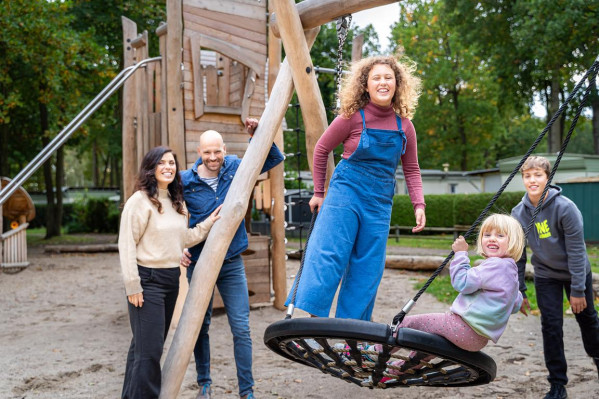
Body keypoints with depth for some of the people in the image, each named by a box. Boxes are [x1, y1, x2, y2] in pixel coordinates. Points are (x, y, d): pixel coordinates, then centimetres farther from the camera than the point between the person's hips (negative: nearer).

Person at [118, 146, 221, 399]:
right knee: (149, 349, -7)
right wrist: (133, 286, -17)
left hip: (171, 279, 8)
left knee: (144, 346, 16)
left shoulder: (176, 202, 13)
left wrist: (206, 225, 6)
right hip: (148, 280, -8)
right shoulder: (140, 200, -11)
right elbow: (126, 244, -14)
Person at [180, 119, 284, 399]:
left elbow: (275, 158, 4)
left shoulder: (236, 168, -2)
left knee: (241, 329, -1)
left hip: (232, 263, 1)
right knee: (200, 328, 13)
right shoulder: (186, 181, -7)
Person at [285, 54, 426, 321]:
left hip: (380, 202, 4)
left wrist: (418, 204, 0)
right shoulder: (352, 118, -7)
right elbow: (321, 150, 3)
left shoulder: (404, 127, 4)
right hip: (345, 192, -4)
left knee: (367, 269, 4)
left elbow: (411, 169, 13)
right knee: (326, 256, -14)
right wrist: (318, 193, 5)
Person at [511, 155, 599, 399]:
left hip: (576, 272, -2)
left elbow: (576, 251, -21)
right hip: (546, 276, 2)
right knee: (551, 326, -3)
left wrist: (578, 290, -19)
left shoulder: (565, 208, -25)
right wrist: (519, 291, -3)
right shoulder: (519, 213, -12)